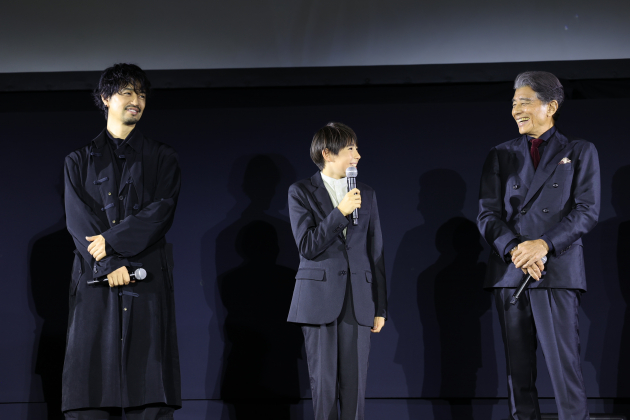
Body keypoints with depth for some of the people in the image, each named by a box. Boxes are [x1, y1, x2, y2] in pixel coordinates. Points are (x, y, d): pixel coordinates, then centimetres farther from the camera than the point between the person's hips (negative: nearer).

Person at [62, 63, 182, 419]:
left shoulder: (162, 157, 15)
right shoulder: (80, 161, 16)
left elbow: (161, 211, 0)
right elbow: (77, 218, 2)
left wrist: (112, 240, -11)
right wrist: (109, 263, -12)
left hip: (148, 280, 0)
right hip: (95, 279, 1)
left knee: (150, 389, -7)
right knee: (90, 389, -6)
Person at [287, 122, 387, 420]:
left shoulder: (367, 195, 11)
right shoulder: (301, 192, 2)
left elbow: (375, 253, 11)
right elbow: (307, 247, -9)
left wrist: (380, 308, 9)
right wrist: (341, 212, -15)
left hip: (358, 300, 2)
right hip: (319, 298, -2)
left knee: (355, 383, 0)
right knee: (323, 383, 1)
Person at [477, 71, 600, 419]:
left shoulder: (579, 152, 9)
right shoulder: (501, 155, 15)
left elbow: (587, 210, -1)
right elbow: (488, 214, 6)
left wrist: (544, 245, -14)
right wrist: (514, 250, -12)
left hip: (557, 271, -3)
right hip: (509, 272, 3)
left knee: (564, 365, -10)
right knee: (518, 369, 4)